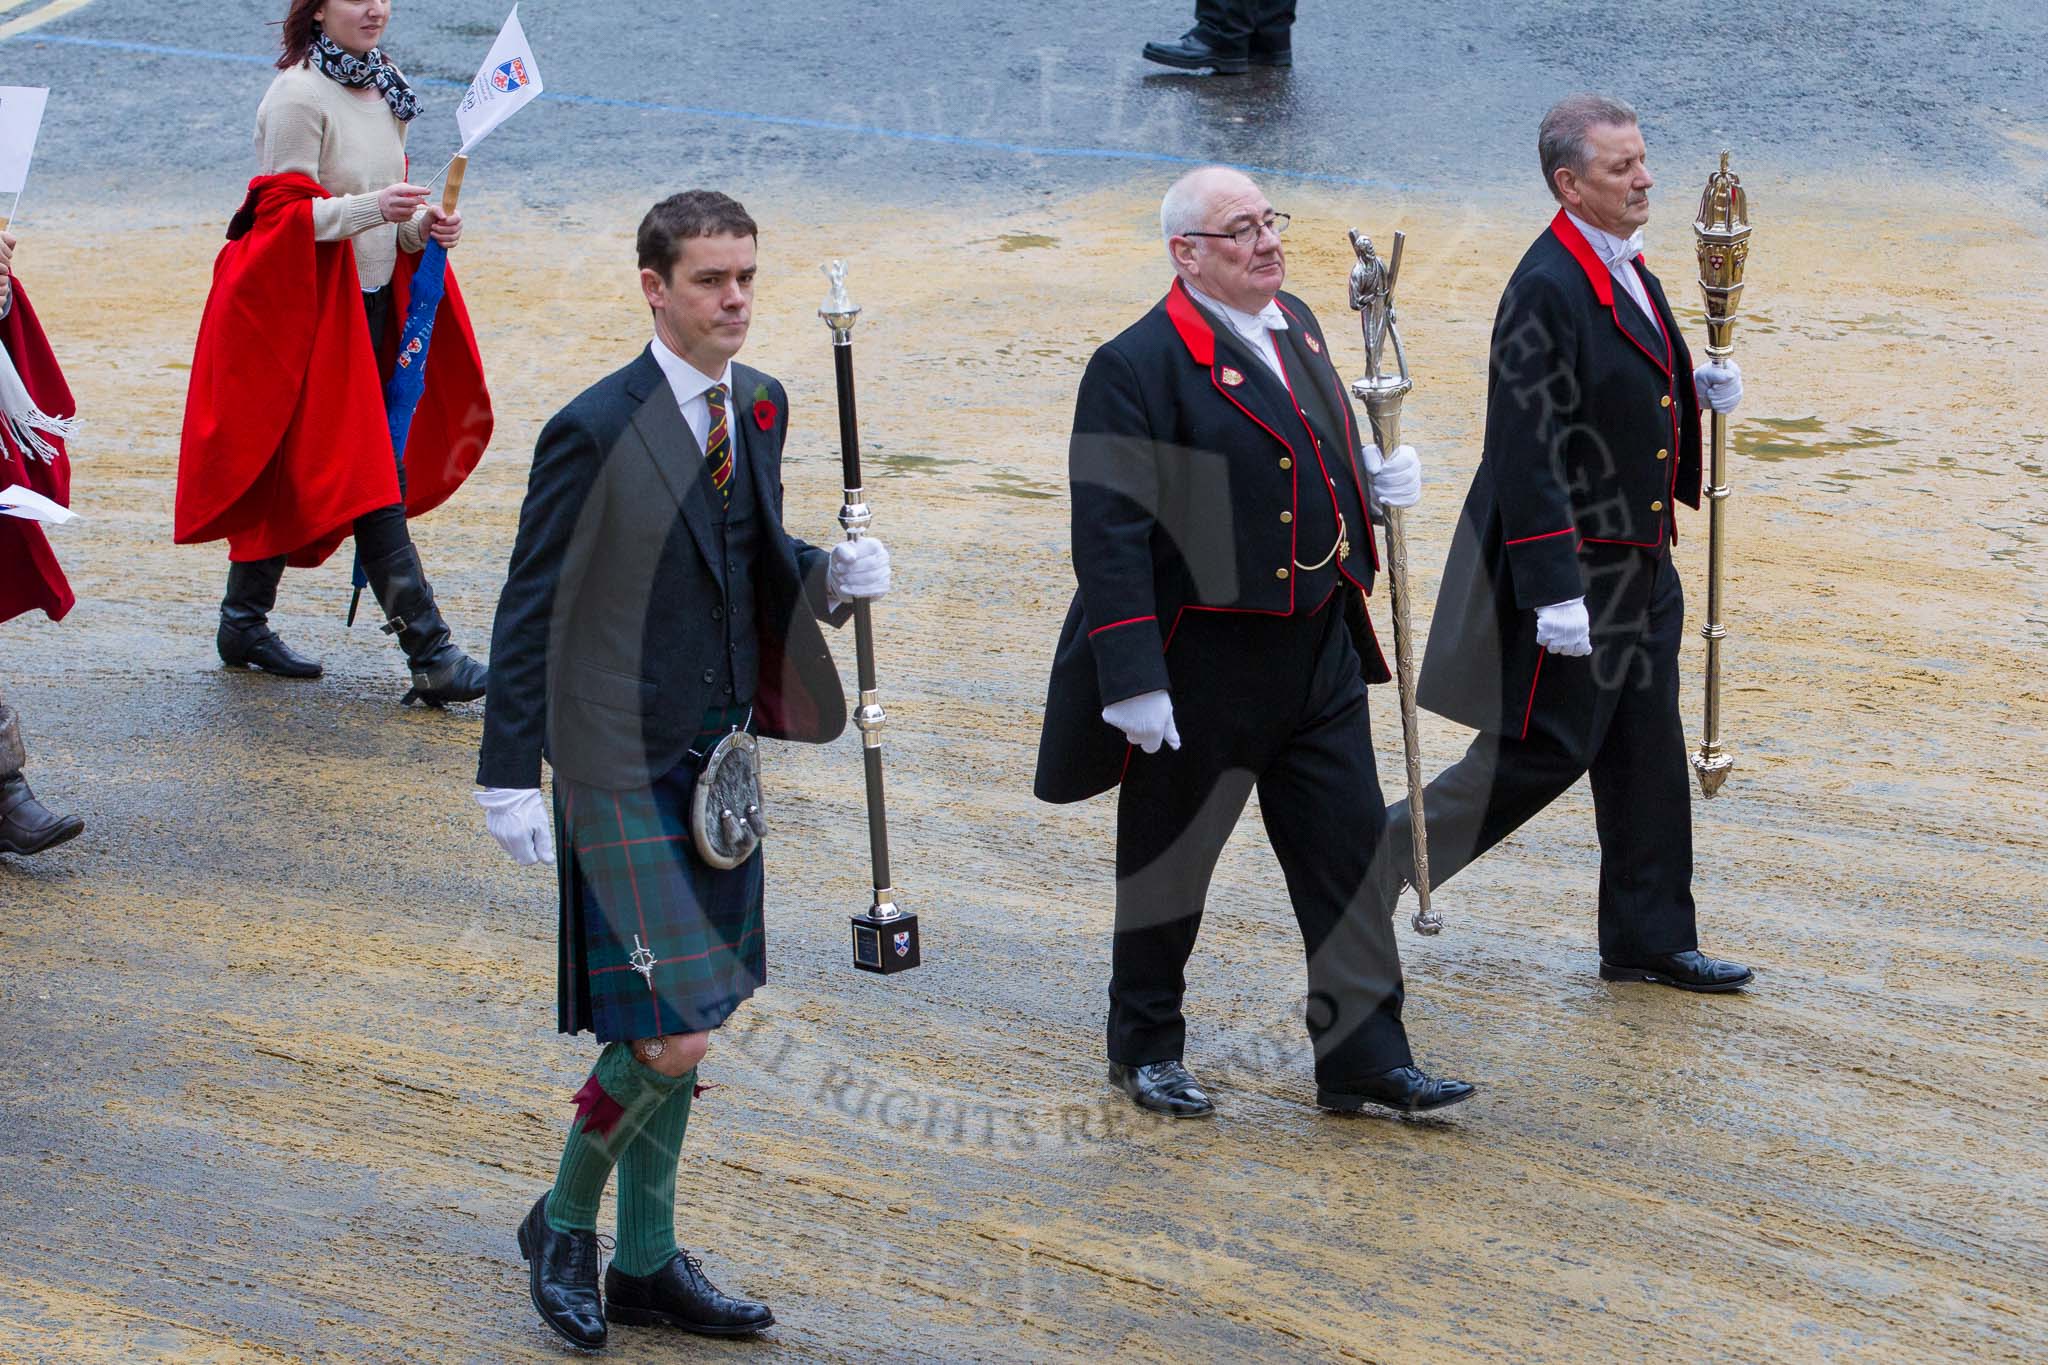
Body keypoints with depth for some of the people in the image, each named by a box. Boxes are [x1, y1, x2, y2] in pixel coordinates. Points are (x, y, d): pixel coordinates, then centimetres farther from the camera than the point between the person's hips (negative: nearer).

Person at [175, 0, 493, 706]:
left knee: (291, 475, 15)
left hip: (371, 302, 8)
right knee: (372, 479, -11)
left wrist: (422, 225, -1)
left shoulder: (383, 90, 11)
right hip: (308, 308, -8)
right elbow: (284, 211, -16)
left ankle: (244, 622, 26)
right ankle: (431, 655, -13)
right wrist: (370, 207, -29)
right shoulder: (298, 96, -14)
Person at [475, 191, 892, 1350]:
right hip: (622, 770, -7)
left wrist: (830, 573, -3)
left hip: (715, 759, 7)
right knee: (672, 1034, -10)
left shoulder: (760, 407, 7)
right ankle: (564, 1224, 14)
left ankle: (647, 1261, 28)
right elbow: (531, 607, -11)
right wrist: (511, 774, -13)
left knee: (678, 1029, 15)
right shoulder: (596, 430, -15)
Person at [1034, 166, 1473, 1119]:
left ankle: (1364, 1057, 15)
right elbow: (1112, 536, -19)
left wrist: (1376, 476, 3)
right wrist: (1134, 681, -23)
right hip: (1199, 667, -7)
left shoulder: (1295, 325, 8)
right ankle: (1144, 1048, 27)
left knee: (1352, 853, 7)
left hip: (1319, 651, 7)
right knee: (1170, 861, 10)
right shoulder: (1137, 367, -16)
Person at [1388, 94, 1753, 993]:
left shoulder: (1624, 269, 8)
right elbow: (1528, 452, -24)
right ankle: (1380, 866, 15)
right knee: (1542, 751, -1)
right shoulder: (1545, 290, -21)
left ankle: (1650, 942, 24)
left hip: (1635, 564, 9)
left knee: (1646, 753, 14)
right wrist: (1557, 594, -25)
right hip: (1570, 564, -9)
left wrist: (1702, 393, 2)